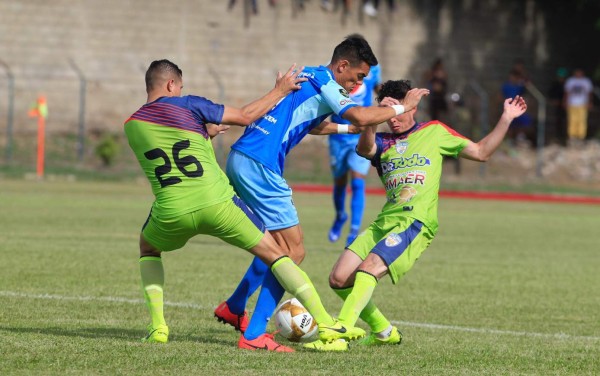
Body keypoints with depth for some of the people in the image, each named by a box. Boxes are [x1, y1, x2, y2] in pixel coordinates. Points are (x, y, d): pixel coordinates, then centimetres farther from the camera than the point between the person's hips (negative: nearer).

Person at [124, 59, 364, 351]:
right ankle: (326, 323, 0)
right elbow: (245, 116, 3)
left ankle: (157, 327, 19)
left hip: (172, 212, 2)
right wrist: (280, 90, 15)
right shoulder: (188, 105, 1)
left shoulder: (131, 125, 11)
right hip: (216, 203, -2)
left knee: (148, 248, 34)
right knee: (274, 254, 9)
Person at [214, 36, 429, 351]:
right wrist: (402, 107, -7)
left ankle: (233, 308, 31)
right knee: (292, 252, -5)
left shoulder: (307, 77, 21)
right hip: (259, 167, -10)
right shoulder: (322, 81, -7)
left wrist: (348, 128, 41)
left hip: (240, 160, 10)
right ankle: (254, 334, -7)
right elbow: (360, 116, -21)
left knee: (278, 244, 22)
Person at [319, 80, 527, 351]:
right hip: (383, 223, 5)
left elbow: (481, 152, 17)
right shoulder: (382, 143, 19)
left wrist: (506, 119, 10)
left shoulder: (434, 132, 15)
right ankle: (384, 332, 12)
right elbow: (364, 149, -6)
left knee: (369, 268, -27)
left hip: (416, 223, -5)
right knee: (339, 279, -5)